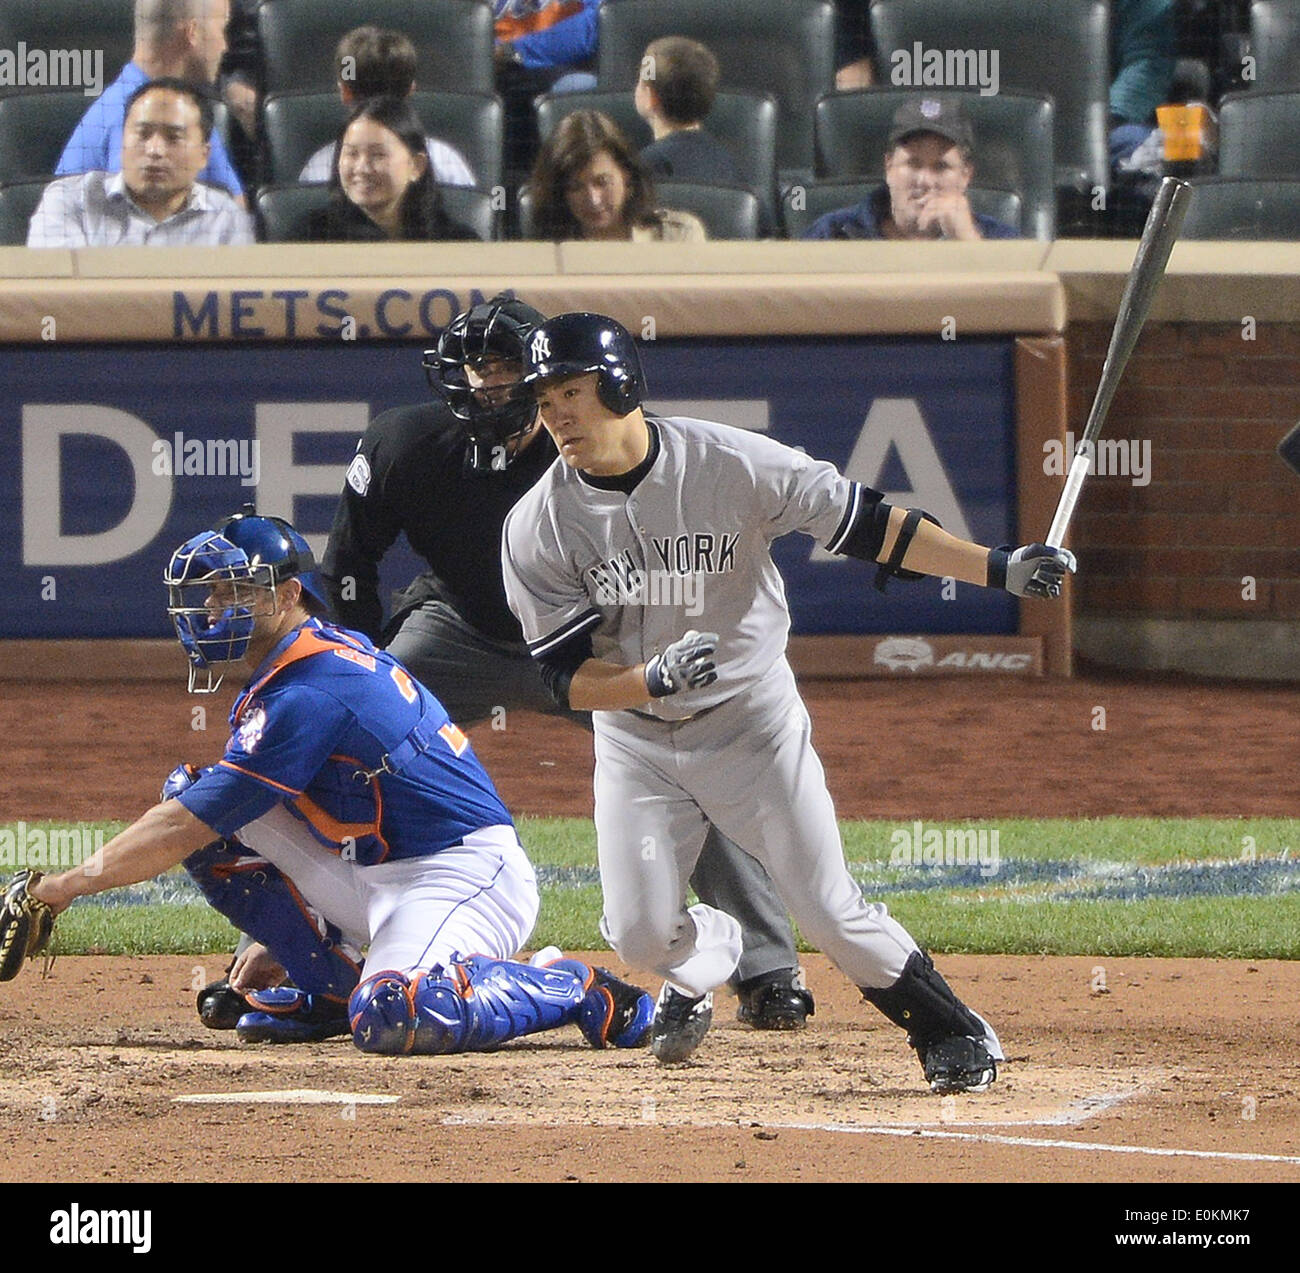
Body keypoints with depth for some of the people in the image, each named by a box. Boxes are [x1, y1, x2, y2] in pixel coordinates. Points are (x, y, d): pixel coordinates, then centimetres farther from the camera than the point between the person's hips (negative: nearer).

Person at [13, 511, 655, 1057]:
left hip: (464, 875, -10)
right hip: (374, 877, 10)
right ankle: (331, 986, 11)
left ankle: (573, 987, -12)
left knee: (392, 1020, -37)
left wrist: (67, 884, -15)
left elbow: (184, 830, -20)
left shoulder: (306, 695, -19)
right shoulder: (336, 651, 11)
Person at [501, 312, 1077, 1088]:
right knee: (640, 931, -8)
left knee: (830, 910, -7)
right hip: (635, 741, 2)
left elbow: (860, 521, -12)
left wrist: (1000, 569, -16)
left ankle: (955, 1033, 14)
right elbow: (568, 680, -14)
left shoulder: (729, 464, -18)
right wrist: (652, 679, -35)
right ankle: (707, 957, 29)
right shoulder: (538, 528, -14)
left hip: (754, 724, -2)